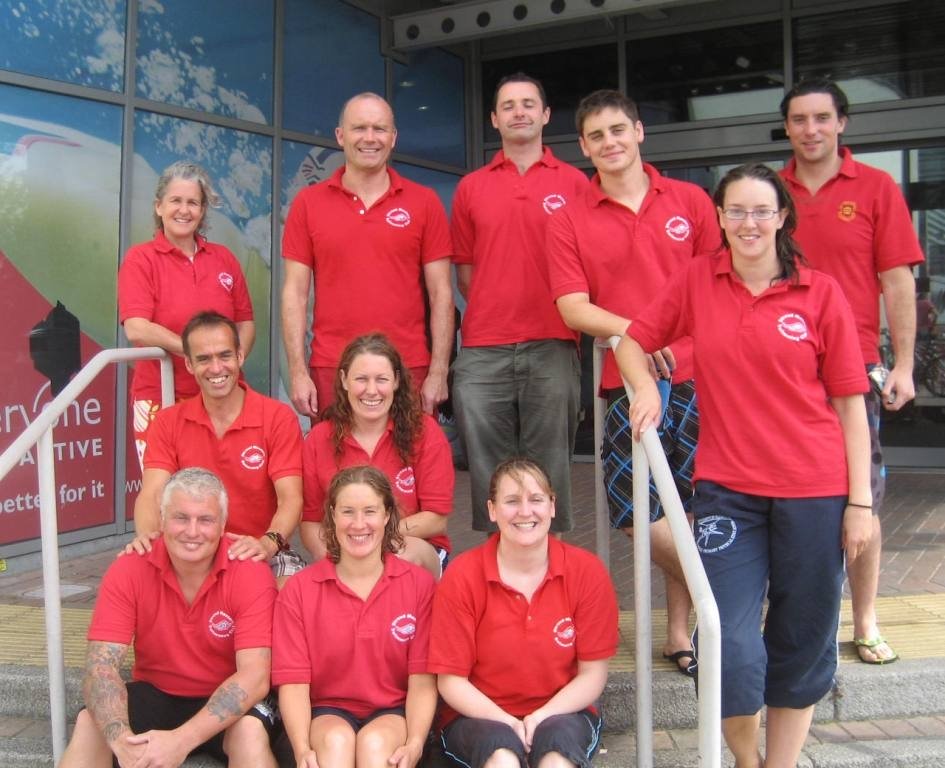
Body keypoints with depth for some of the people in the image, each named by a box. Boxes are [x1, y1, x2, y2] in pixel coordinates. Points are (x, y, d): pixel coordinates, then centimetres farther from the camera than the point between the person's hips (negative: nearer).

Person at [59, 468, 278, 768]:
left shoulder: (251, 574, -20)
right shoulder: (128, 571, -12)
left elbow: (254, 675, -26)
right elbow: (101, 665, -19)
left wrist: (182, 739, -39)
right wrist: (121, 739, -39)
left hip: (226, 703, -2)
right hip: (154, 694, 3)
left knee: (250, 731, -34)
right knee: (90, 722, -24)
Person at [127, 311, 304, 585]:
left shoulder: (279, 418, -4)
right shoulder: (168, 423, 4)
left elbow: (290, 498, -12)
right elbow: (152, 493, -8)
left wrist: (269, 542, -34)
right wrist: (147, 535, -32)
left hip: (263, 556, -2)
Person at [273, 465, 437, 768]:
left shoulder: (420, 584, -1)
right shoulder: (298, 591, 0)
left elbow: (422, 679, -5)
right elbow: (293, 681, -6)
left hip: (393, 713, 0)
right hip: (329, 711, 0)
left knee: (375, 742, -32)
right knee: (335, 740, -32)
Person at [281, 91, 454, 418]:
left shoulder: (424, 202, 4)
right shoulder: (307, 203, 6)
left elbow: (440, 293, 3)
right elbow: (294, 293, 4)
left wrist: (439, 371, -3)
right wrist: (298, 372, -3)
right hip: (330, 372, 1)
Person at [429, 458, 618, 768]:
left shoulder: (587, 571, -7)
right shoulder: (461, 577, -10)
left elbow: (593, 673, -3)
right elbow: (451, 680, -6)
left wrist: (542, 717, -18)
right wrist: (506, 722, -20)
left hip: (561, 714, 1)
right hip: (480, 717, -1)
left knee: (558, 740, -34)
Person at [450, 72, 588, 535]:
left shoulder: (574, 183, 7)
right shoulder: (470, 188, 13)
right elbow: (464, 270, 15)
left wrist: (569, 312, 1)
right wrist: (494, 311, 6)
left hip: (552, 348, -2)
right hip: (483, 351, 2)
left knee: (549, 466, 3)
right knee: (488, 467, 5)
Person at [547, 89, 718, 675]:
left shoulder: (690, 201, 8)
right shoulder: (570, 222, 6)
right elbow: (572, 307, -2)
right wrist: (630, 329, -18)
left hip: (697, 376, 0)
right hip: (627, 384, 0)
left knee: (689, 505, 5)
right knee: (635, 509, -5)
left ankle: (680, 631, 22)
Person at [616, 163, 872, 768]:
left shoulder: (821, 293, 0)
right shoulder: (698, 281, 4)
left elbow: (849, 403, 0)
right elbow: (634, 340, 13)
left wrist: (860, 501, -3)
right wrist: (646, 387, -8)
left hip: (814, 492, 0)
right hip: (727, 489, 0)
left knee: (803, 641, 10)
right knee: (731, 644, -4)